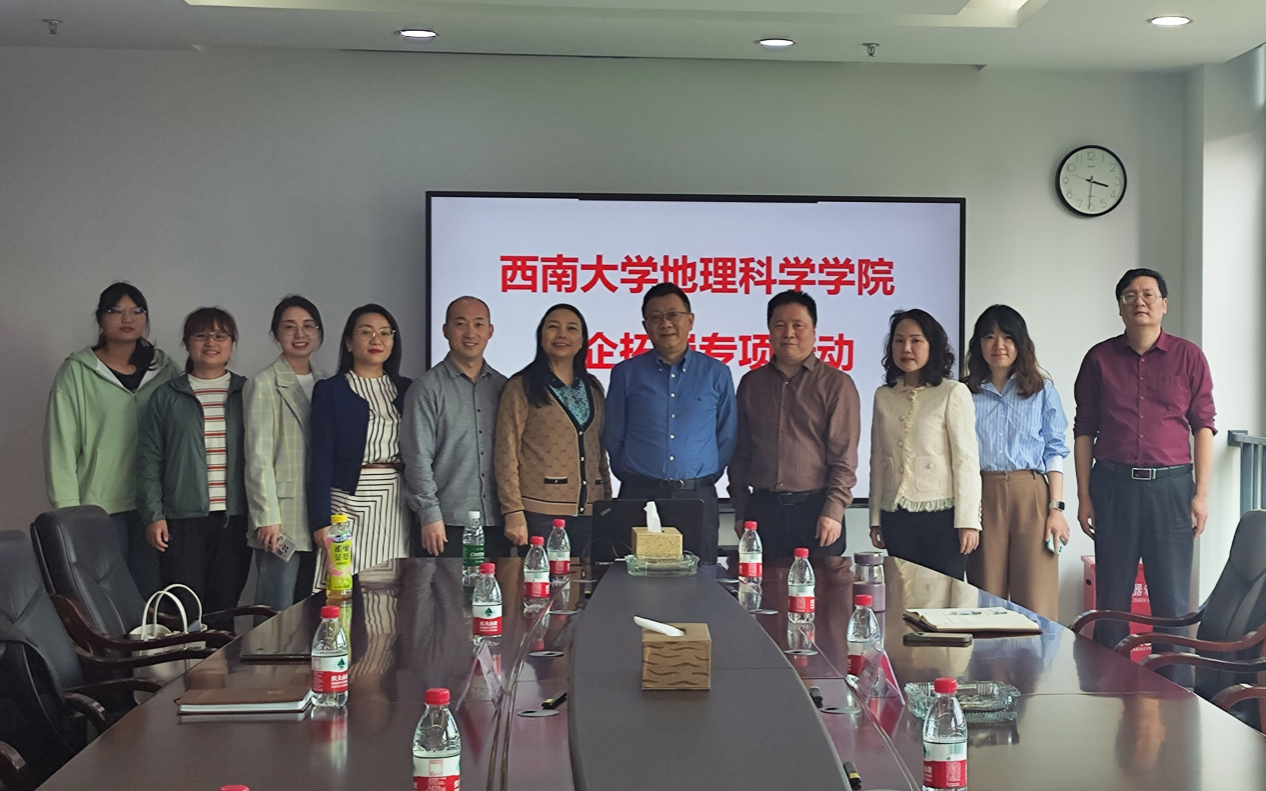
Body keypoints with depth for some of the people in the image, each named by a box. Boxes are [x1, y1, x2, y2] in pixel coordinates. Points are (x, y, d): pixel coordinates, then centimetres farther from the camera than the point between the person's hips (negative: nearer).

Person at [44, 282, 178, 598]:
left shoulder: (164, 369, 9)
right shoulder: (77, 372, 0)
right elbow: (61, 445, -3)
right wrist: (67, 511, -8)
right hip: (100, 505, -2)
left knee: (151, 593, 3)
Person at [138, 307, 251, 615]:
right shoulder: (166, 397, 7)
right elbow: (149, 460, 5)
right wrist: (153, 515, -3)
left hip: (234, 518, 1)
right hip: (182, 519, -1)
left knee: (225, 607, 4)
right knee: (184, 612, -4)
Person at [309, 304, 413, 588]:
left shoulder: (405, 389, 13)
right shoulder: (330, 390, 4)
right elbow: (322, 459, -2)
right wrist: (321, 522, -9)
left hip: (398, 508, 3)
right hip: (351, 502, -3)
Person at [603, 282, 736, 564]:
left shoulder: (716, 374, 6)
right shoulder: (626, 374, 5)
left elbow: (727, 437, 11)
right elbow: (613, 437, 10)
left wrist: (706, 479, 7)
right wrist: (631, 477, 6)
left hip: (697, 498, 0)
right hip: (639, 496, 0)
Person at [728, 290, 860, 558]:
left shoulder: (836, 384, 0)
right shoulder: (751, 383, 12)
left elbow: (844, 457, -5)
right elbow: (741, 452, 13)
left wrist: (833, 511, -13)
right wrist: (740, 510, 9)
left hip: (815, 508, -3)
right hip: (762, 509, 3)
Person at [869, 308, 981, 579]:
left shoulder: (953, 393, -3)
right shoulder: (883, 396, 10)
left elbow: (966, 459, -6)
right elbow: (877, 461, 13)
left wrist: (967, 520, -10)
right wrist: (875, 518, 11)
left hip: (941, 516, -4)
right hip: (896, 519, 4)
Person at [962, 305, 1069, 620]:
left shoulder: (1041, 390, 11)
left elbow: (1055, 452, 8)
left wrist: (1056, 508, -2)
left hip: (1030, 496, -1)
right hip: (982, 498, 1)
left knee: (1036, 603, -6)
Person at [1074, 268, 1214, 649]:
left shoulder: (1189, 357, 4)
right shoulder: (1100, 358, 6)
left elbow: (1203, 427, 4)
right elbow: (1084, 431, 8)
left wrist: (1201, 493, -3)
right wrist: (1084, 496, 3)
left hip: (1170, 485, -1)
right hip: (1113, 485, 1)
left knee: (1172, 600, 1)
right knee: (1111, 599, 5)